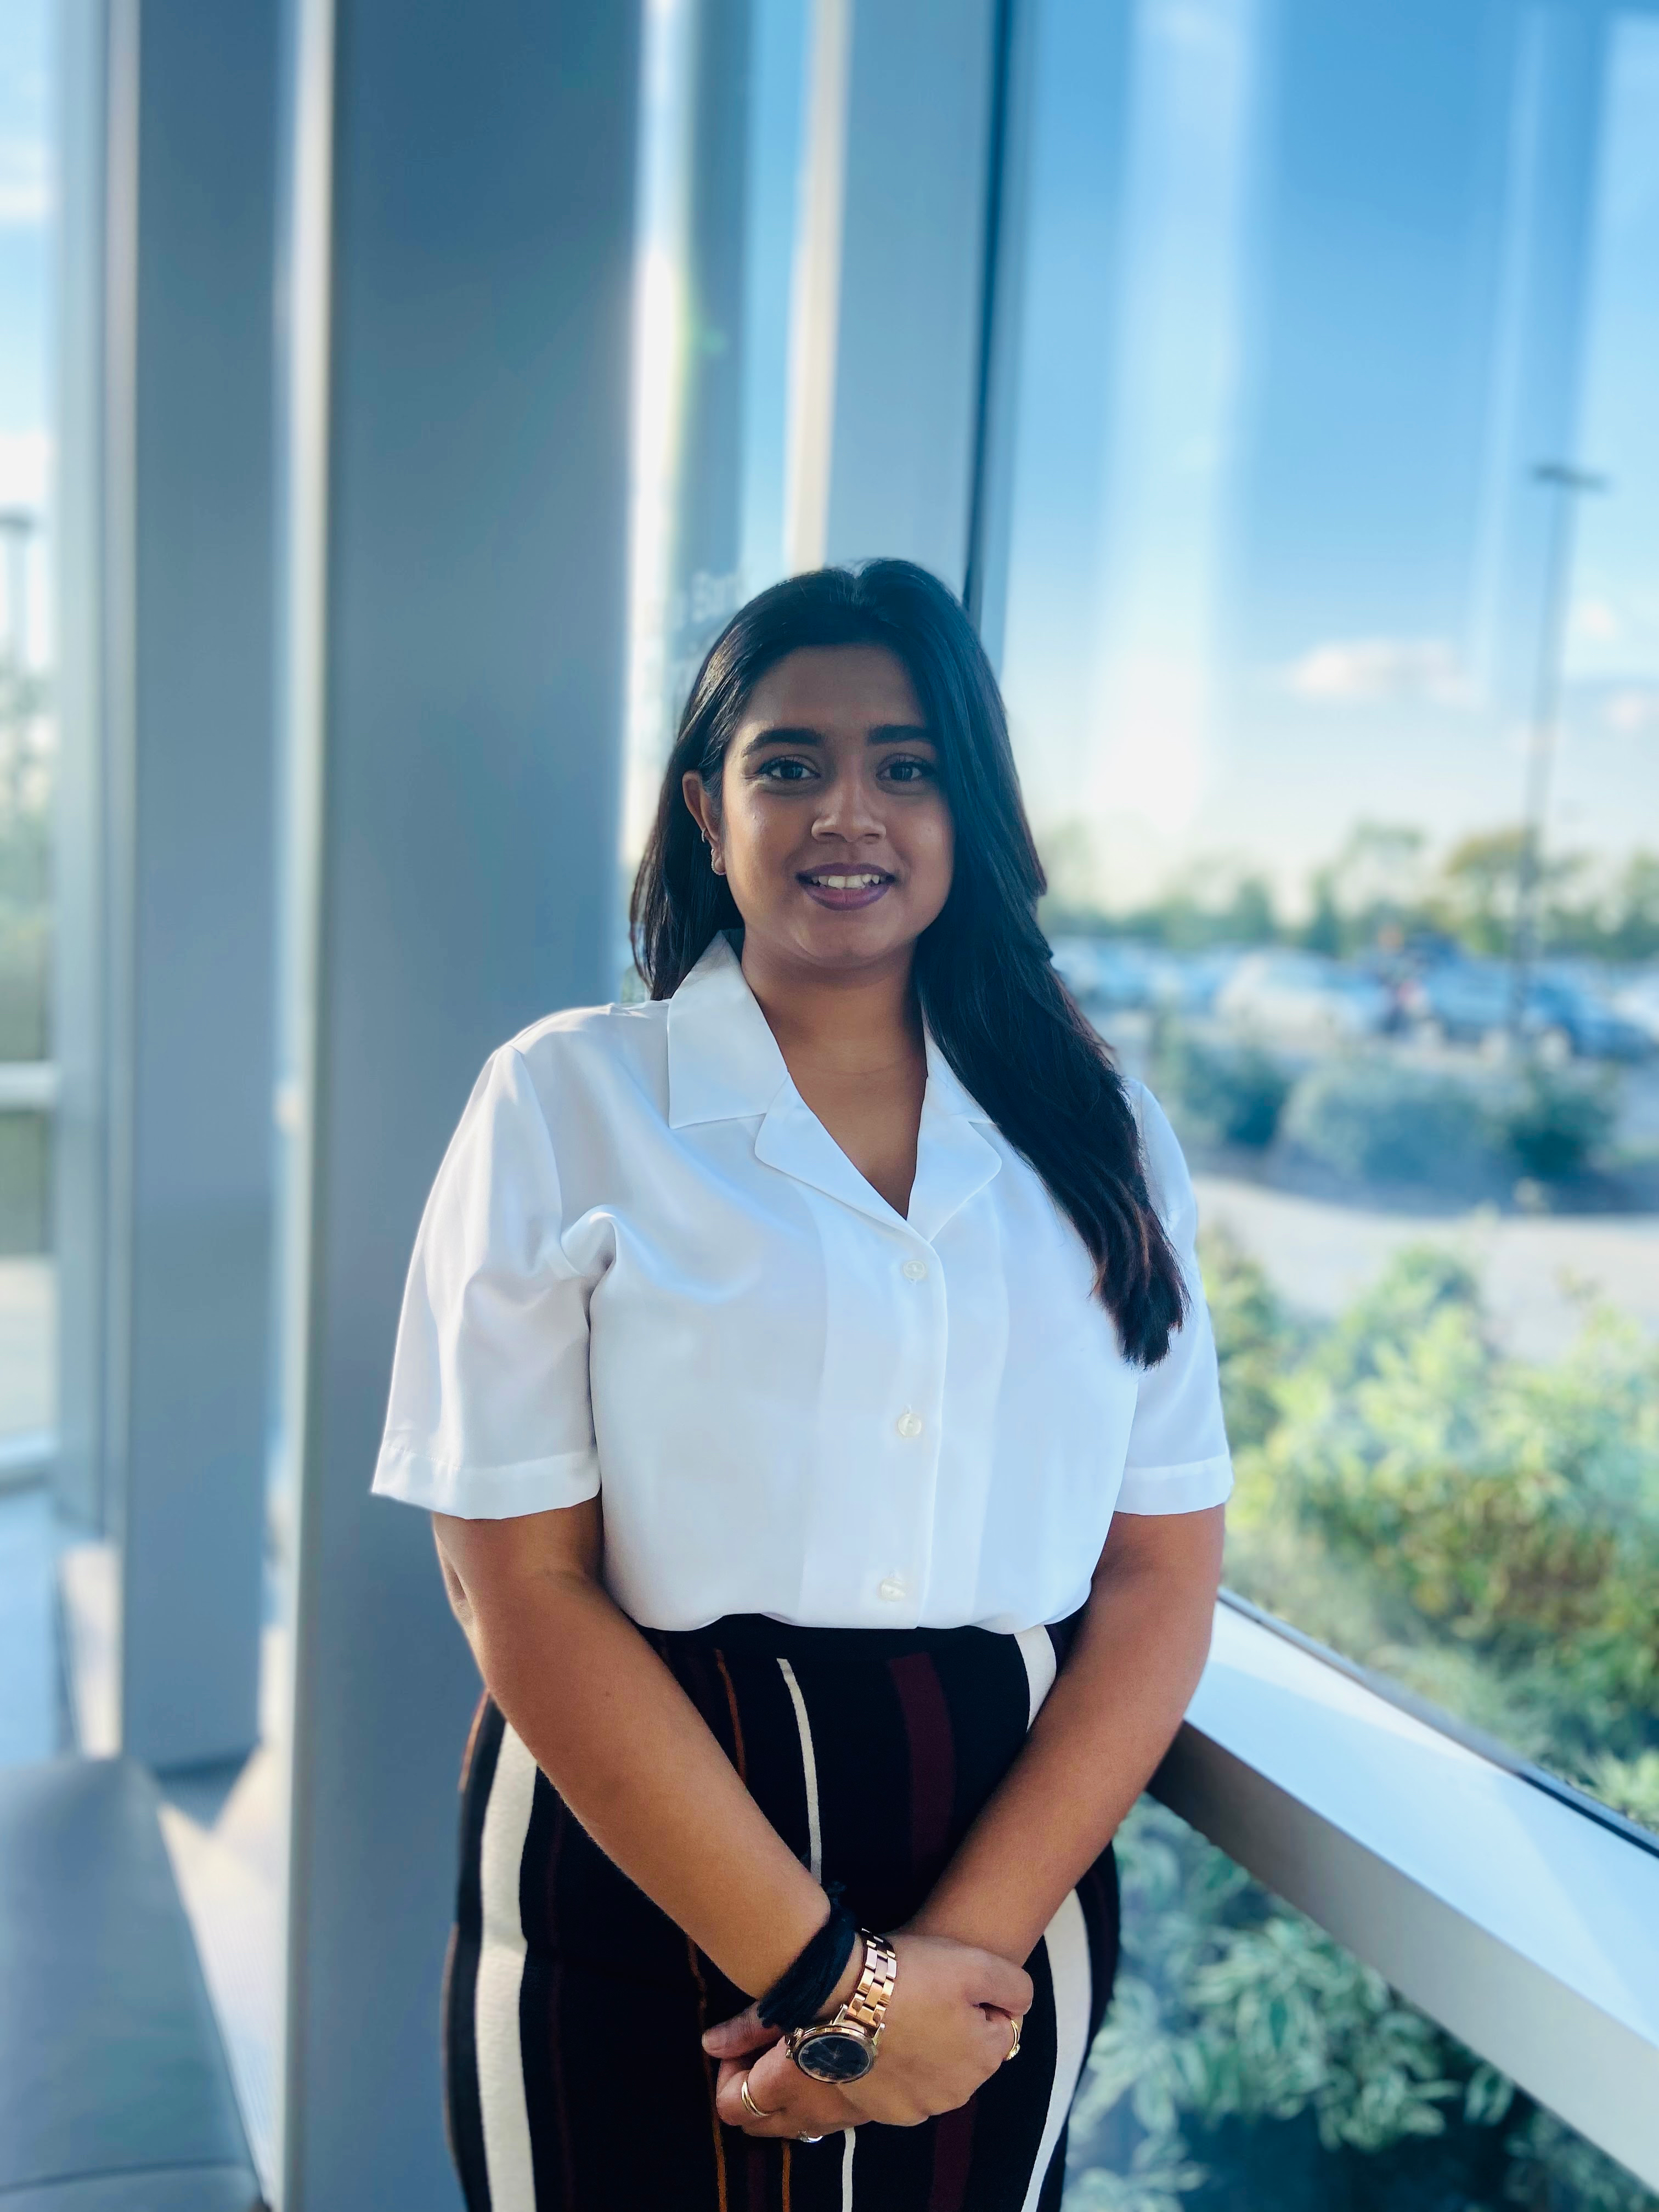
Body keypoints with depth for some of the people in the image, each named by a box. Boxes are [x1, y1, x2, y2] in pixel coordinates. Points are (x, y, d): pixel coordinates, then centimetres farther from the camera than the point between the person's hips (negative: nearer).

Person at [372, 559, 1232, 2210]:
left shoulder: (1098, 1136, 1)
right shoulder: (565, 1103, -8)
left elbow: (1163, 1576, -2)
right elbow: (525, 1591, -12)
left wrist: (957, 1948, -13)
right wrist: (830, 1972, -13)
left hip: (1010, 1882, 3)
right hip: (637, 1884, -2)